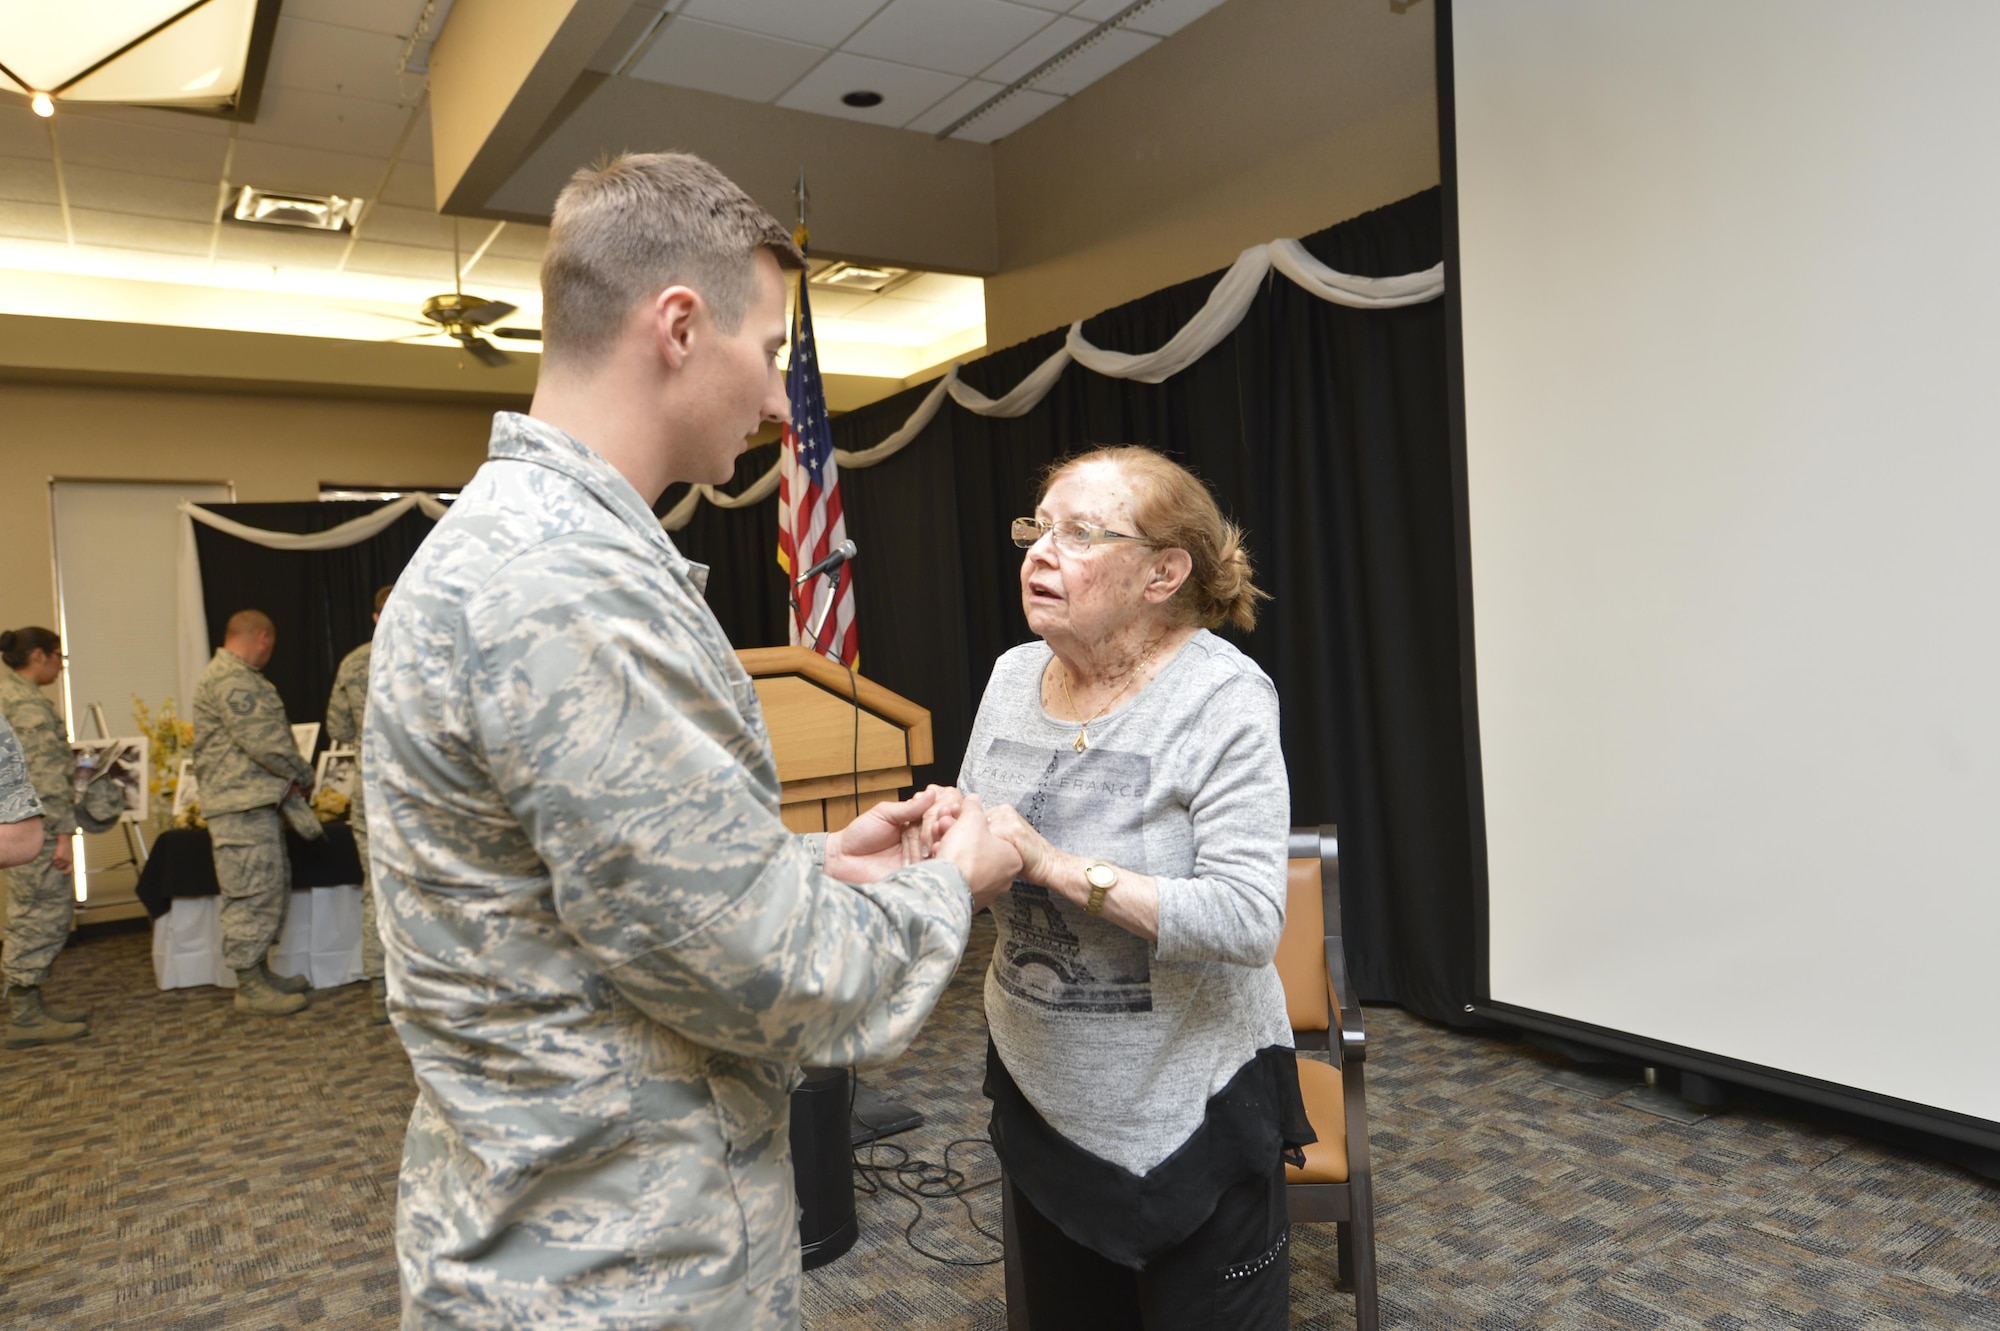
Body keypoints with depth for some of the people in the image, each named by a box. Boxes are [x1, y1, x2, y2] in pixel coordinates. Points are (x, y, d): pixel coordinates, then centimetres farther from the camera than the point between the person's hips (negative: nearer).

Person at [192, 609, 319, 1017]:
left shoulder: (239, 678, 20)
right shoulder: (231, 680, -15)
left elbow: (265, 735, 21)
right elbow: (263, 741, -20)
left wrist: (291, 777, 8)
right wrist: (302, 775, -7)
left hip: (256, 801, 11)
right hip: (241, 804, -11)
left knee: (272, 888, 16)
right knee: (252, 893, -6)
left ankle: (260, 973, 24)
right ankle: (249, 987, 0)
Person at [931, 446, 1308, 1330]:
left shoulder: (1221, 696, -18)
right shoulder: (1013, 675, 0)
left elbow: (1250, 921, -26)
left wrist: (1057, 865, -29)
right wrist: (951, 836, -14)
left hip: (1188, 1111, -5)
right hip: (1038, 1086, 6)